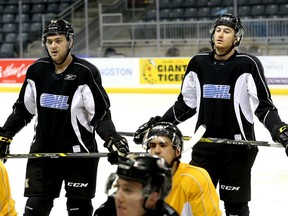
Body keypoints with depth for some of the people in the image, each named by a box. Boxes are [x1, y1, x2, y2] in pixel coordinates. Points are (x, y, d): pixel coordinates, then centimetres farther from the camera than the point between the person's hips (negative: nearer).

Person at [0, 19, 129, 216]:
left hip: (78, 152, -4)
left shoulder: (86, 72, -13)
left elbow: (101, 113, -11)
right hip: (43, 150, 4)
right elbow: (23, 109, 12)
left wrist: (111, 138, -25)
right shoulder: (37, 70, 2)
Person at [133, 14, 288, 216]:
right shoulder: (198, 64, 6)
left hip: (238, 146, -4)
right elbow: (185, 104, 14)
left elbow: (263, 105, -8)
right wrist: (157, 124, 8)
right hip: (204, 145, 4)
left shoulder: (248, 64, -8)